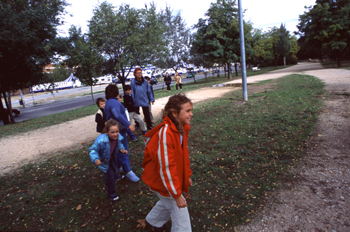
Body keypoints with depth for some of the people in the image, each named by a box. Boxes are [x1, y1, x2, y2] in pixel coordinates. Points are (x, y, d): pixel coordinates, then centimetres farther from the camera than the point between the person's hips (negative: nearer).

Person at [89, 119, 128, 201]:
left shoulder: (118, 137, -26)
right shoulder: (101, 140, -43)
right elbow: (93, 150, -30)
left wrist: (121, 149, -21)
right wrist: (95, 159, -44)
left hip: (112, 158, 6)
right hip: (104, 160, -6)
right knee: (109, 175, -7)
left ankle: (114, 175, 70)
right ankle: (111, 193, 16)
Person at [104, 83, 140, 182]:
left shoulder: (108, 103, 14)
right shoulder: (114, 102, -19)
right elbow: (118, 115, -33)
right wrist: (129, 125, -35)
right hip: (119, 130, -11)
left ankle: (118, 167, 35)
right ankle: (128, 172, -1)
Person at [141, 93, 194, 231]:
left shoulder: (182, 128, -5)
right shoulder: (165, 133, -33)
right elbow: (166, 167, -30)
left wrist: (187, 175, 14)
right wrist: (176, 194, -23)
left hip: (175, 177, 9)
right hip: (162, 181, -9)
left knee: (167, 202, 31)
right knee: (180, 213, 5)